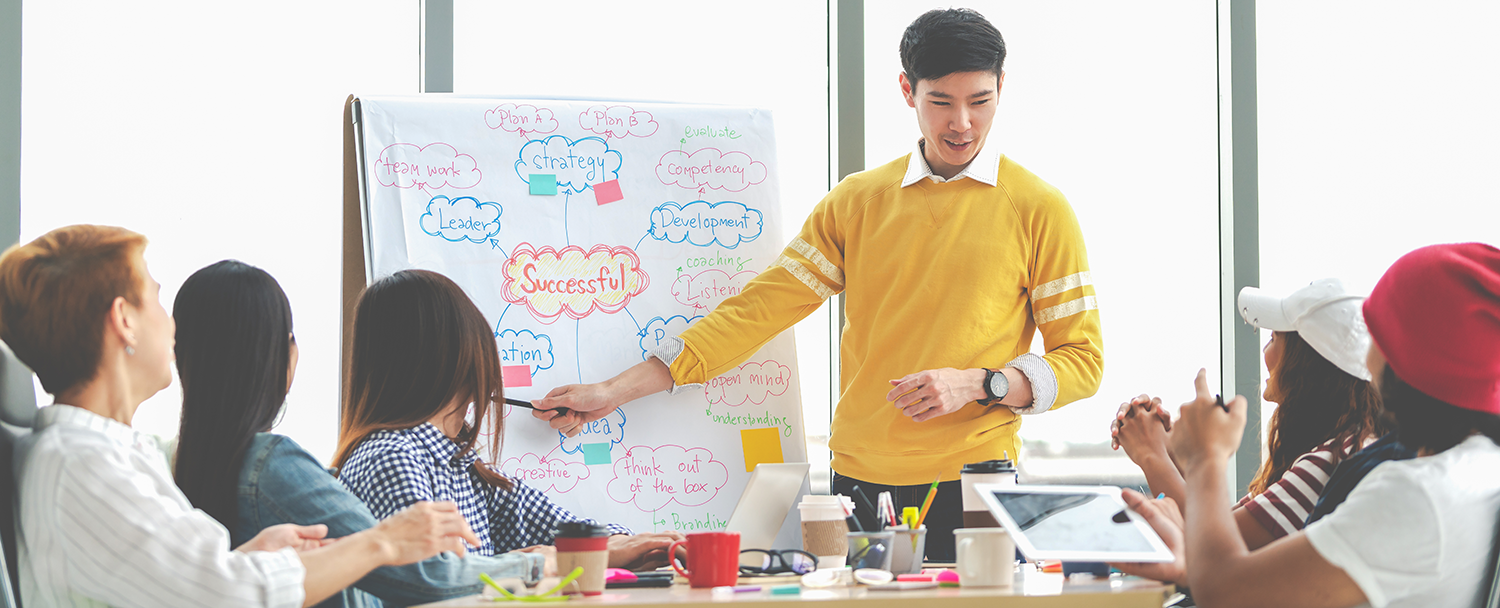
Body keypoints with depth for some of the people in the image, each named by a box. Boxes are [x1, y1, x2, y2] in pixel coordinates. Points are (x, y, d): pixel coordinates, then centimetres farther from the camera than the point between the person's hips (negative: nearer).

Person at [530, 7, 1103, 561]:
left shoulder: (1039, 209, 1)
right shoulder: (857, 200, 10)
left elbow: (1082, 358, 3)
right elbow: (761, 308, 7)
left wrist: (976, 384, -15)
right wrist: (617, 390, 0)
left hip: (971, 482, -2)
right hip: (859, 480, 3)